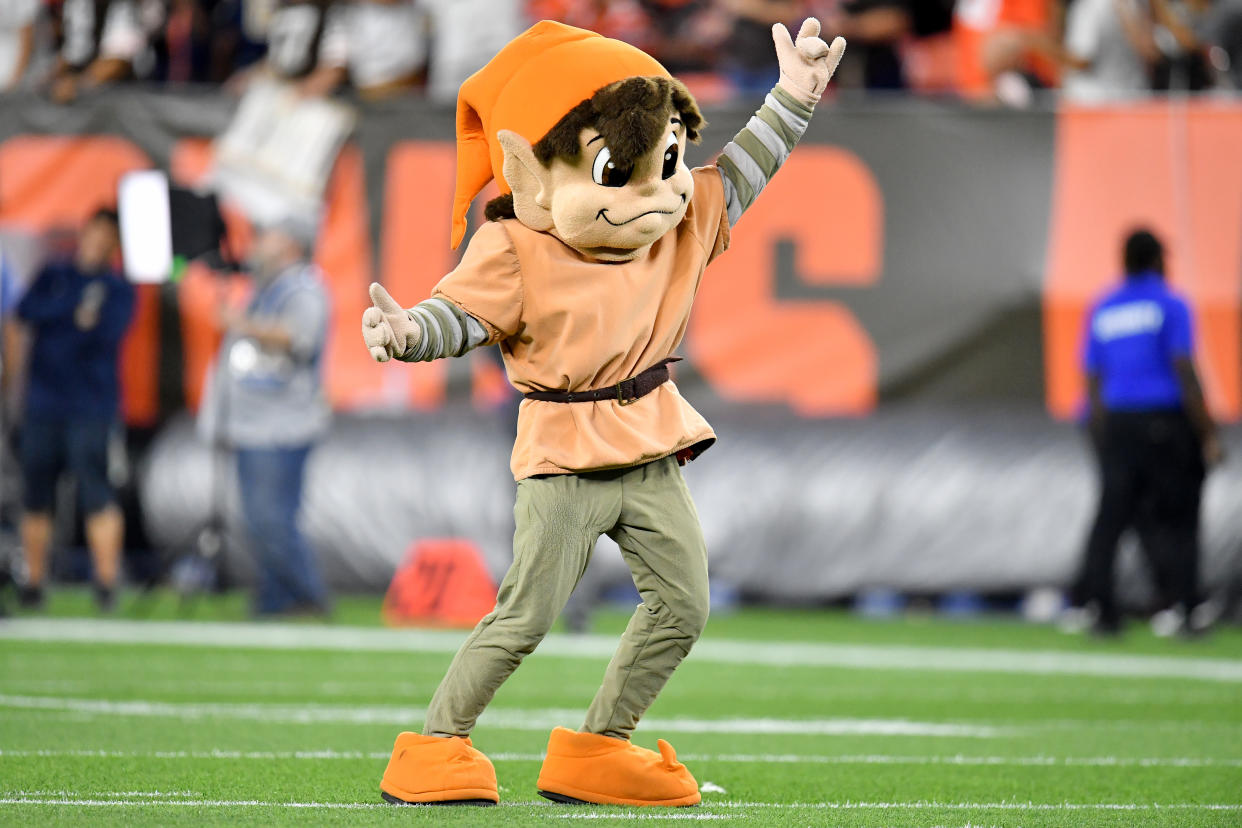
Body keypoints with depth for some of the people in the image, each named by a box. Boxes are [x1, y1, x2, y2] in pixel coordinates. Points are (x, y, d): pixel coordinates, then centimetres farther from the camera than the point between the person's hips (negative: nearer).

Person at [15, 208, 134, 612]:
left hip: (91, 407, -3)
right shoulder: (54, 276, 13)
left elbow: (111, 332, -11)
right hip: (43, 404, 3)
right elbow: (26, 310, -4)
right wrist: (73, 309, -16)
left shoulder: (118, 289, 6)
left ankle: (107, 581, -10)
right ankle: (34, 582, 11)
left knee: (95, 489, -13)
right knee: (37, 496, 3)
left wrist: (92, 323, -33)